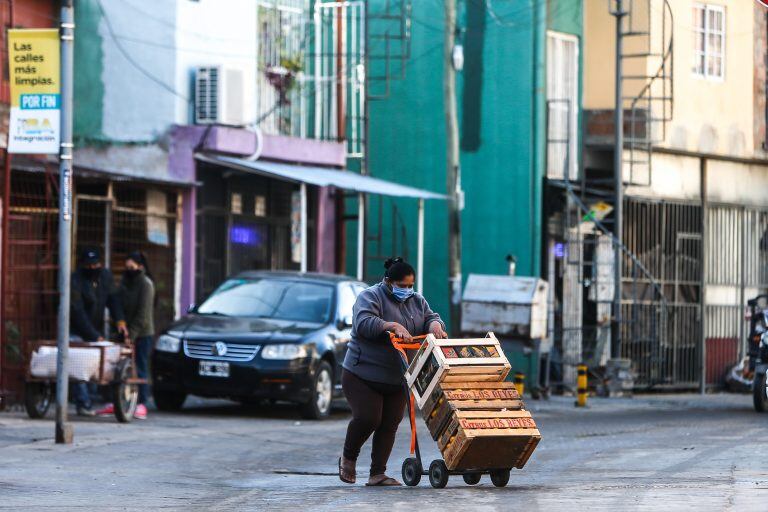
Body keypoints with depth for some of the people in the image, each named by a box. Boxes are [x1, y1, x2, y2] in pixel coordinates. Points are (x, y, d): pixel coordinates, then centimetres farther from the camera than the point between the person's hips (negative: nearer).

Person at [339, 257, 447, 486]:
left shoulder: (416, 301, 12)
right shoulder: (370, 297, -10)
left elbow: (431, 318, 4)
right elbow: (364, 323, -25)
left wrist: (435, 326, -20)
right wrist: (393, 326, -38)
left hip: (396, 379, 6)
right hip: (363, 375, -6)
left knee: (390, 424, 1)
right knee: (367, 418, -16)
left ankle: (377, 474, 4)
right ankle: (348, 458, 9)